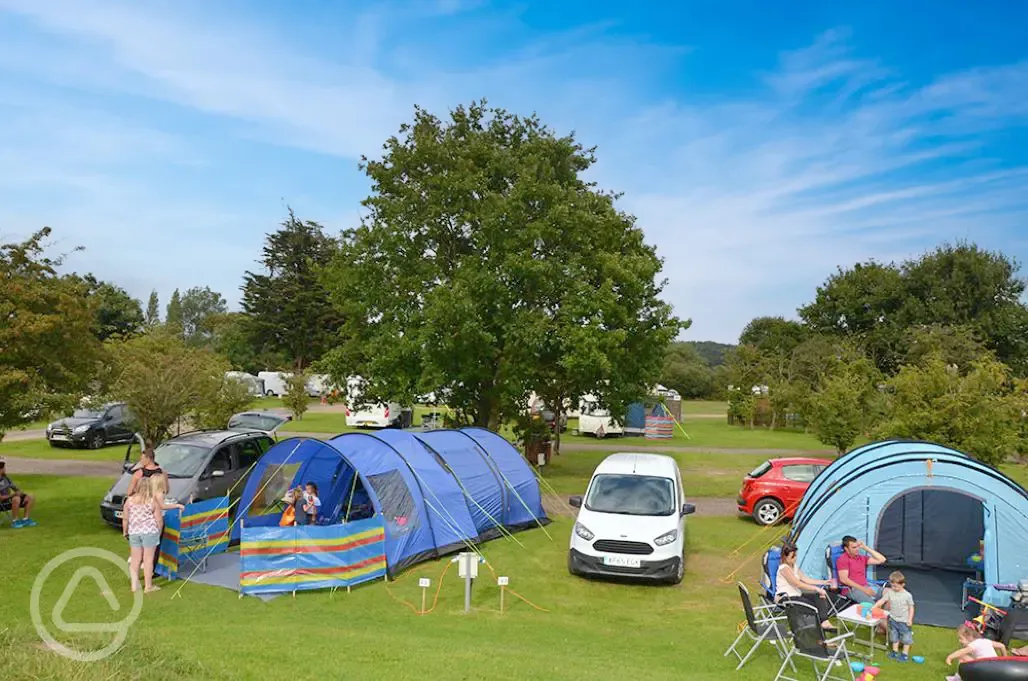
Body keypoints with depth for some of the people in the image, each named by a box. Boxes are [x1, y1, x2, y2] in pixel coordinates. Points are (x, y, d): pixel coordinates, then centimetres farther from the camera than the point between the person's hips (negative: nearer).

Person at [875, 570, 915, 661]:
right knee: (894, 636, 17)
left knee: (906, 637, 7)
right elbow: (882, 600, -10)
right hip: (893, 619, 4)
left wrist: (910, 619, -11)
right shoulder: (890, 592, -8)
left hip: (904, 621, -4)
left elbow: (911, 607, -7)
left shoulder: (907, 595, -15)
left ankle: (905, 653, 22)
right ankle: (895, 651, 32)